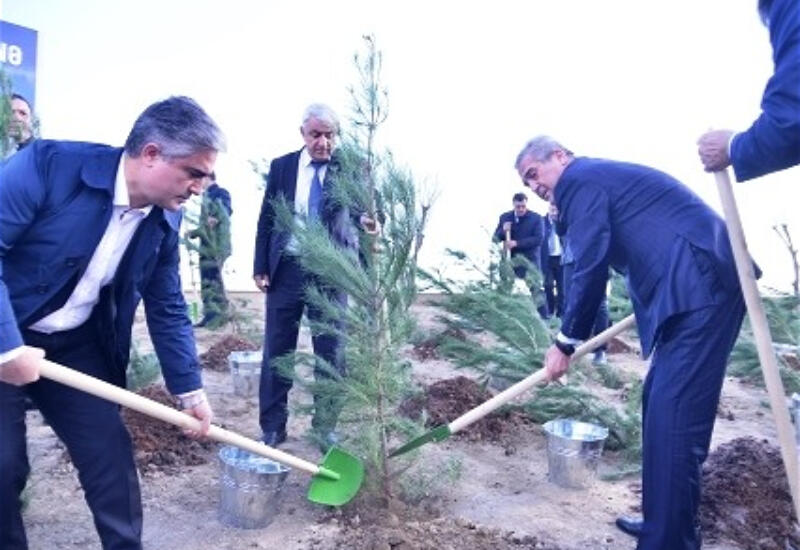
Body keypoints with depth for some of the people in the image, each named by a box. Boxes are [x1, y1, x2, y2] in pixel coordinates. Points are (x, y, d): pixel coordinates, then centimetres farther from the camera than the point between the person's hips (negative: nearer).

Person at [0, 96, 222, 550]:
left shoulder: (165, 220, -6)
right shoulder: (52, 164, -23)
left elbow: (168, 309, 2)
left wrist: (190, 391, 2)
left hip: (77, 343, 5)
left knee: (111, 454, 4)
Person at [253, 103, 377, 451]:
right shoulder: (281, 166, 5)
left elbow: (360, 204, -12)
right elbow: (266, 217, 8)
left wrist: (366, 220, -36)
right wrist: (260, 267, 2)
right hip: (285, 268, 2)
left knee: (330, 351, 3)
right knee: (276, 349, 7)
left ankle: (325, 426, 19)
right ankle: (272, 426, 21)